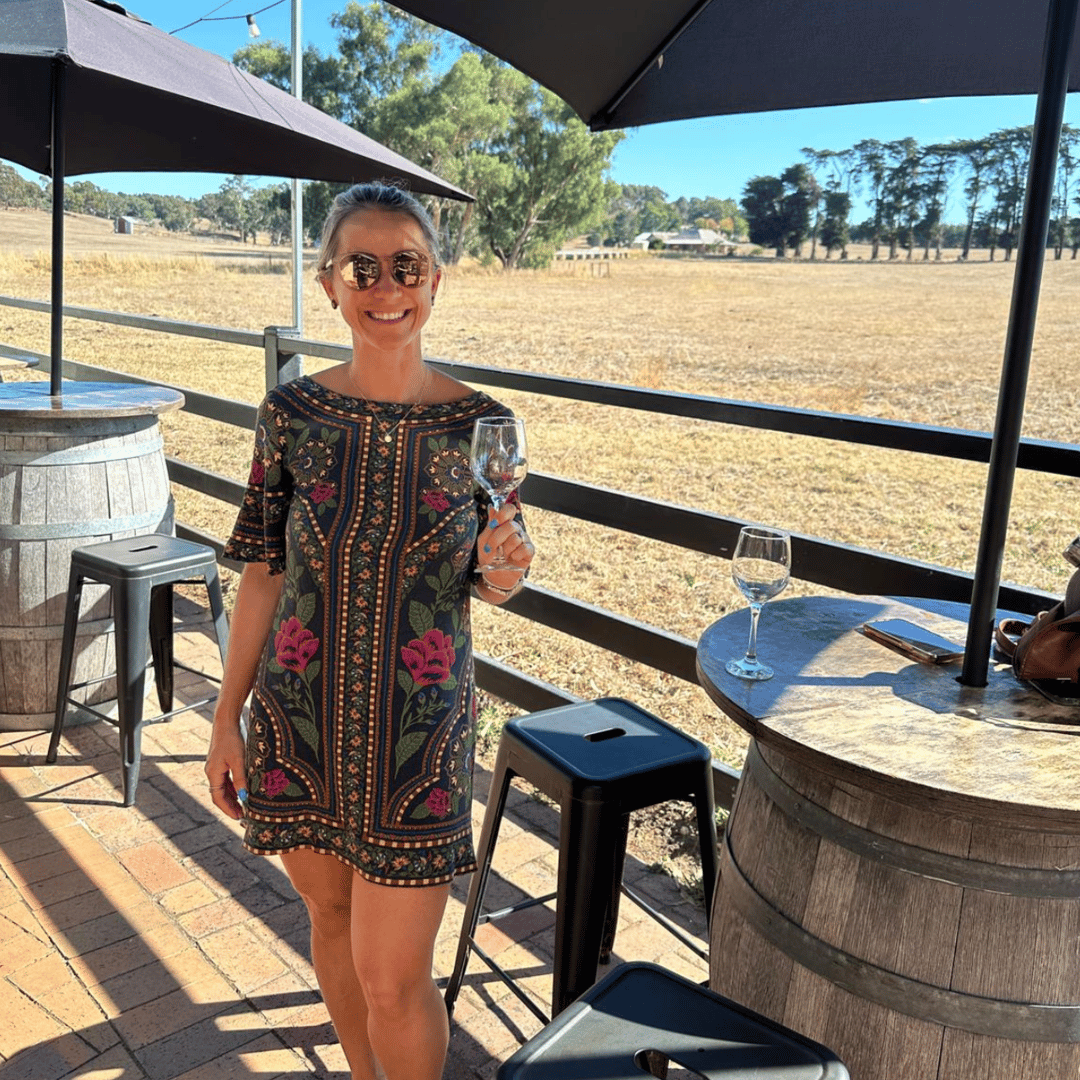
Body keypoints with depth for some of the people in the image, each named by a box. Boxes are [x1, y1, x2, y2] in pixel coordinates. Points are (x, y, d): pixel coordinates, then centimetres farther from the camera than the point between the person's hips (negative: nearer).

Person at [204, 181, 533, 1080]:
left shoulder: (480, 424, -8)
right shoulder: (292, 413, -5)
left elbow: (491, 583, 4)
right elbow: (264, 572, 2)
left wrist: (506, 571, -19)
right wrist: (228, 717, 3)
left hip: (418, 732, -2)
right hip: (300, 719, 3)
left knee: (393, 978, 1)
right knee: (331, 915, 21)